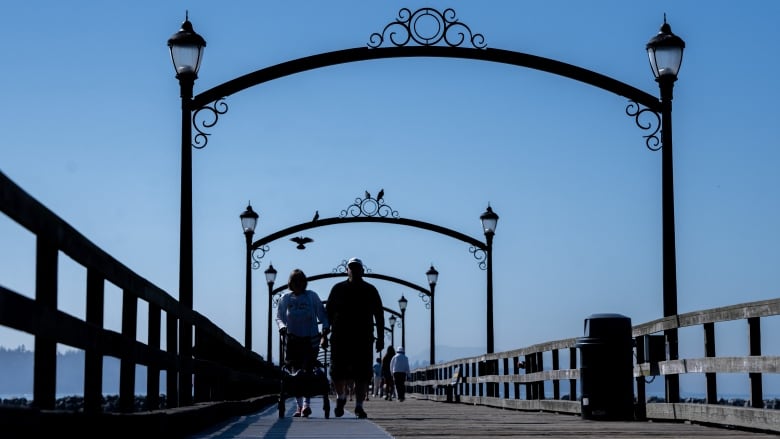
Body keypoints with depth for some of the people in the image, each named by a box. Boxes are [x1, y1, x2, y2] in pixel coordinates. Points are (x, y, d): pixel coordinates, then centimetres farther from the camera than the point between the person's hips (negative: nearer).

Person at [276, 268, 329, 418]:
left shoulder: (312, 296, 1)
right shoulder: (285, 298, 6)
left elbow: (322, 315, 3)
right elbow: (279, 317, 10)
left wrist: (325, 334, -8)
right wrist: (282, 327, -11)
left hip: (310, 339, -2)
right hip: (293, 339, 2)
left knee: (308, 370, -11)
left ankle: (306, 403, -14)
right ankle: (299, 405, 12)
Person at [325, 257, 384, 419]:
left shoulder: (370, 291, 9)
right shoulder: (338, 289, 8)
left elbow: (379, 315, 9)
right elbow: (328, 313, 9)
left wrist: (380, 337, 2)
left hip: (363, 339, 0)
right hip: (340, 337, 0)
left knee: (362, 374, -5)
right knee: (337, 371, -3)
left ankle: (359, 405, 0)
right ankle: (341, 397, 23)